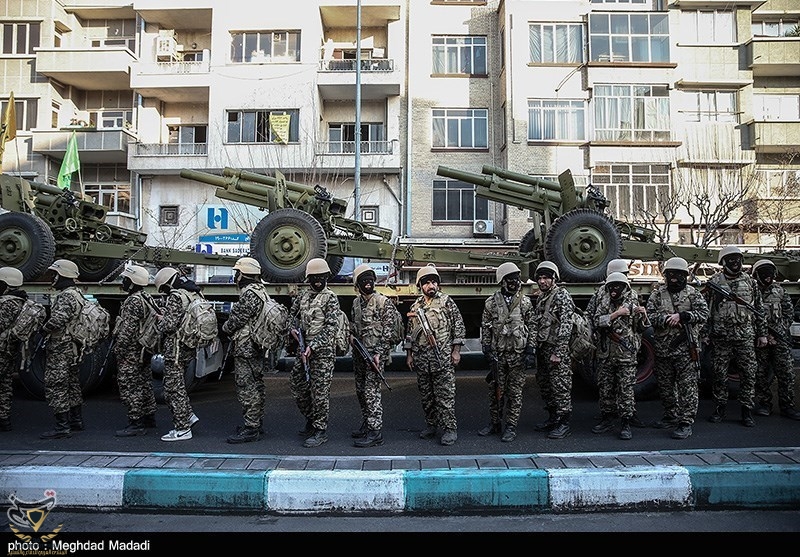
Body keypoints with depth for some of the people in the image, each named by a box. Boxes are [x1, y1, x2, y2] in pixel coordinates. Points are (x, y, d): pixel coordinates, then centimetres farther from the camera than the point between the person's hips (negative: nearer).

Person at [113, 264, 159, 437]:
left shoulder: (133, 301, -18)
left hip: (131, 351, -10)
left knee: (129, 386, -5)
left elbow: (127, 329, -22)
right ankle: (149, 416, 26)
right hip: (144, 350, 10)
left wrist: (118, 348, -16)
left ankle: (135, 423, -3)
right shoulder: (147, 298, 13)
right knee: (144, 383, 16)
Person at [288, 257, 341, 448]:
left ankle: (320, 430, 6)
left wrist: (313, 346, -20)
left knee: (319, 391, -4)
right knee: (297, 385, 12)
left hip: (323, 350, -7)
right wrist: (294, 329, 5)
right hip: (303, 349, 7)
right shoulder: (303, 295, 12)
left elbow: (331, 327, -14)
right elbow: (292, 314, 27)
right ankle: (311, 420, 31)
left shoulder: (330, 298, -7)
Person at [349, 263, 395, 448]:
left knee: (371, 393, -9)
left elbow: (387, 331, -12)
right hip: (359, 352, 7)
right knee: (360, 391, 14)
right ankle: (366, 425, 28)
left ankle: (375, 432, -4)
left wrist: (378, 353, -17)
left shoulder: (383, 302, -8)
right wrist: (352, 335, 4)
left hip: (375, 354, -7)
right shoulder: (356, 302, 12)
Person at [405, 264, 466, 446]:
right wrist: (409, 354, 12)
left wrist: (456, 350, -6)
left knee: (445, 395, -4)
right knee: (426, 396, 12)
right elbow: (409, 333, 16)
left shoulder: (447, 302, -1)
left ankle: (450, 428, 3)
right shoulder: (415, 306, 11)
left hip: (443, 359, -4)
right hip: (421, 360, 5)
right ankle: (431, 425, 24)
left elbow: (459, 327, -1)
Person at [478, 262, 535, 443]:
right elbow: (485, 328, 5)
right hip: (498, 354, 1)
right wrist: (487, 350, -2)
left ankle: (511, 427, 12)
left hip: (518, 354, 0)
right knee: (496, 390, 7)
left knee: (515, 391, 3)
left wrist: (531, 351, -2)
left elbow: (532, 328, 4)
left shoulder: (525, 302, 3)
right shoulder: (491, 302, 2)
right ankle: (495, 423, 22)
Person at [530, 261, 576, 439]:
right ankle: (552, 418, 27)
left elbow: (566, 326, -17)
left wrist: (558, 352, -21)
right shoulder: (541, 298, 15)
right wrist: (534, 348, 15)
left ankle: (564, 424, 4)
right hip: (542, 349, 9)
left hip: (556, 350, -9)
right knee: (544, 385, 15)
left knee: (560, 386, -4)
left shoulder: (562, 296, -11)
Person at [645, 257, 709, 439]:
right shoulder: (657, 293, 8)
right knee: (665, 385, 13)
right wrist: (667, 319, -16)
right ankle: (671, 417, 28)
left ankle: (686, 423, 0)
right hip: (663, 348, 3)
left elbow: (703, 313, -6)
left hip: (686, 348, -3)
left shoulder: (692, 293, 4)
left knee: (688, 385, -4)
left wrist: (681, 316, -16)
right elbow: (649, 315, -1)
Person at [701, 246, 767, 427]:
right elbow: (705, 309, 2)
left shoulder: (750, 282, 9)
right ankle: (719, 409, 15)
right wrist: (705, 334, -2)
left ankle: (747, 411, 12)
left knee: (748, 374, 2)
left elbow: (759, 310, 13)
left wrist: (762, 334, 9)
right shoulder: (713, 282, 2)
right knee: (719, 374, 3)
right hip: (721, 337, -2)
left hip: (746, 337, 2)